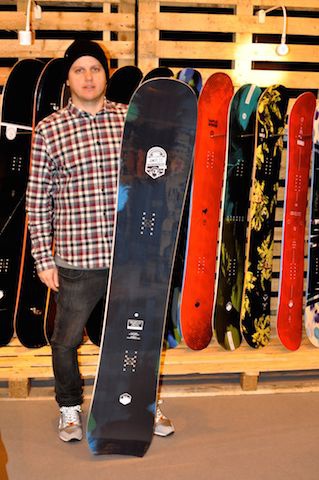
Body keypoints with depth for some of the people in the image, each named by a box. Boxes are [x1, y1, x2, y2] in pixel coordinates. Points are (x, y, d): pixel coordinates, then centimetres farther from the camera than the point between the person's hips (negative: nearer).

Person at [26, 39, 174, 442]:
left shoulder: (131, 119, 3)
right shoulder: (48, 129, -2)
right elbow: (37, 199, 0)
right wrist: (43, 258, -3)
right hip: (76, 260, -1)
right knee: (66, 340, 13)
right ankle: (70, 408, 38)